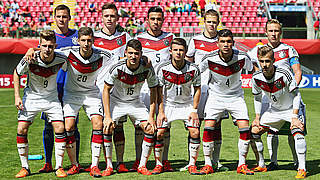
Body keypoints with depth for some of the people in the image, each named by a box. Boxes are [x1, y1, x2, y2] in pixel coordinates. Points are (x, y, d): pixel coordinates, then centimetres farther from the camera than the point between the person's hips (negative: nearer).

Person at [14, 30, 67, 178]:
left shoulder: (61, 59, -19)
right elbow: (17, 73, -4)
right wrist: (17, 96, -9)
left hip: (52, 98, 1)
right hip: (31, 97, -1)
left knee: (60, 128, -12)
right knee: (22, 129, -10)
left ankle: (59, 167, 0)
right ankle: (25, 167, 4)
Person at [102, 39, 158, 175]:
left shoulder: (147, 69, -19)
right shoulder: (117, 68, -24)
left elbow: (153, 91, -6)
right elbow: (106, 90, -16)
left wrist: (151, 117, -11)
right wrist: (107, 116, -21)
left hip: (135, 102, 2)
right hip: (115, 101, -2)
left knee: (150, 129, -11)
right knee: (107, 128, -22)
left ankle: (142, 166, 2)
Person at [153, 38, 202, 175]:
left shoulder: (193, 69, -14)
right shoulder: (163, 69, -15)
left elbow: (197, 89, -2)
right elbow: (159, 91, -5)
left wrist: (194, 111, -7)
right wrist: (161, 111, -9)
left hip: (187, 104, 0)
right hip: (168, 104, 0)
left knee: (194, 132, -13)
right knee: (159, 133, -11)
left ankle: (192, 165, 1)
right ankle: (158, 165, 5)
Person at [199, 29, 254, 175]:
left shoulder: (242, 57, -16)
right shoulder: (209, 58, -18)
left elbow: (252, 70, 6)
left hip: (236, 96, 1)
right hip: (215, 96, -1)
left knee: (245, 128, -12)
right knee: (208, 127, -15)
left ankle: (242, 165, 2)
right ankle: (208, 165, -2)